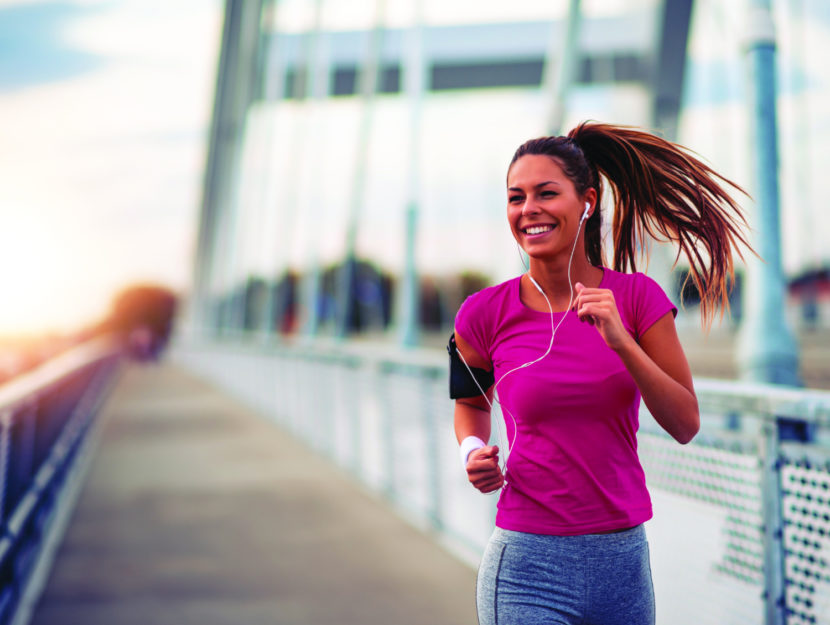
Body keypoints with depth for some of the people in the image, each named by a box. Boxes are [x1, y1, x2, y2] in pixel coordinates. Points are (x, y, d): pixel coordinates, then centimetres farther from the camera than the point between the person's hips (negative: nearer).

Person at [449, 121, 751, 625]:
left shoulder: (637, 297, -2)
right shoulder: (486, 315, -5)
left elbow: (686, 424, -7)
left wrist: (621, 341, -19)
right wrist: (473, 452, -5)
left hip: (624, 558, 2)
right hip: (528, 565, -2)